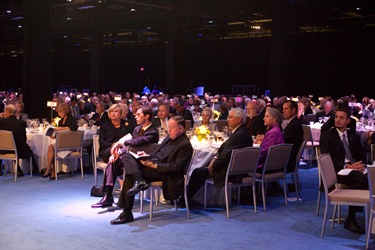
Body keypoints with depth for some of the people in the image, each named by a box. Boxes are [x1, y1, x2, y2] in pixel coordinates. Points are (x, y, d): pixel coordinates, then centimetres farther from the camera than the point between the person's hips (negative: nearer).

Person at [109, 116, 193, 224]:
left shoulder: (185, 145, -10)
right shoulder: (170, 137, 18)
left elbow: (176, 167, -17)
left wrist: (154, 165, -21)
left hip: (163, 173, -9)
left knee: (130, 174, -25)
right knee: (127, 156, -10)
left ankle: (127, 214, -19)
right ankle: (138, 180, -33)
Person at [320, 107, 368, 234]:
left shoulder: (354, 136, 23)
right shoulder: (326, 136, 6)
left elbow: (362, 155, 19)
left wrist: (361, 164, -6)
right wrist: (347, 166, -18)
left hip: (355, 168, 5)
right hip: (337, 171, -5)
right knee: (360, 178, -36)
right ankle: (351, 220, -29)